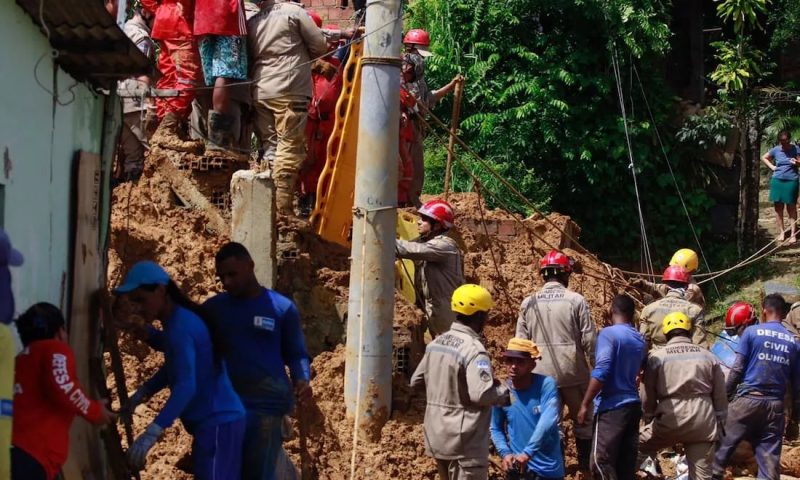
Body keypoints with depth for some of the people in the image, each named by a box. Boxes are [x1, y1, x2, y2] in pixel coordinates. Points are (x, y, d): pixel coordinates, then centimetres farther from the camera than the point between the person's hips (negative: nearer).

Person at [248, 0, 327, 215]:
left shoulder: (252, 22, 14)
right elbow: (320, 46, 1)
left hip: (260, 92, 6)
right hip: (290, 91, -6)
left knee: (269, 147, 12)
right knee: (290, 149, -5)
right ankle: (282, 209, -11)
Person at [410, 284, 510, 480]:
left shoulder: (436, 343, 7)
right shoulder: (473, 349, -18)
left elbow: (416, 380, 16)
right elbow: (481, 394, -28)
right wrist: (505, 392, -9)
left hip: (436, 437, 8)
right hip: (464, 442, -8)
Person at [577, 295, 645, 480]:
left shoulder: (609, 334, -9)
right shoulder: (640, 340, 13)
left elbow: (601, 372, -17)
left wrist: (585, 404, -13)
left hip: (612, 406, -8)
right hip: (633, 404, 8)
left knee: (601, 462, -9)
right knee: (626, 464, 8)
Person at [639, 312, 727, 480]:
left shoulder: (657, 357, 3)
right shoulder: (708, 356, 11)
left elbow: (648, 396, 5)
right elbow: (720, 397, 12)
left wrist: (649, 421, 18)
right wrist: (719, 424, 19)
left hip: (670, 419, -2)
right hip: (702, 422, 3)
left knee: (639, 448, 23)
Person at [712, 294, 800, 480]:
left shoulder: (752, 332, 1)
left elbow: (737, 369, -5)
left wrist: (724, 396, 3)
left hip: (748, 399, -3)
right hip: (775, 405, 3)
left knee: (723, 446, 4)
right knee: (770, 459, 2)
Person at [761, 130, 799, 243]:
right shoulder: (776, 150, 1)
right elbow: (764, 158, 17)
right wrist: (772, 166, 4)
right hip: (777, 181, 3)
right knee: (778, 207, 7)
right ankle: (782, 232, 17)